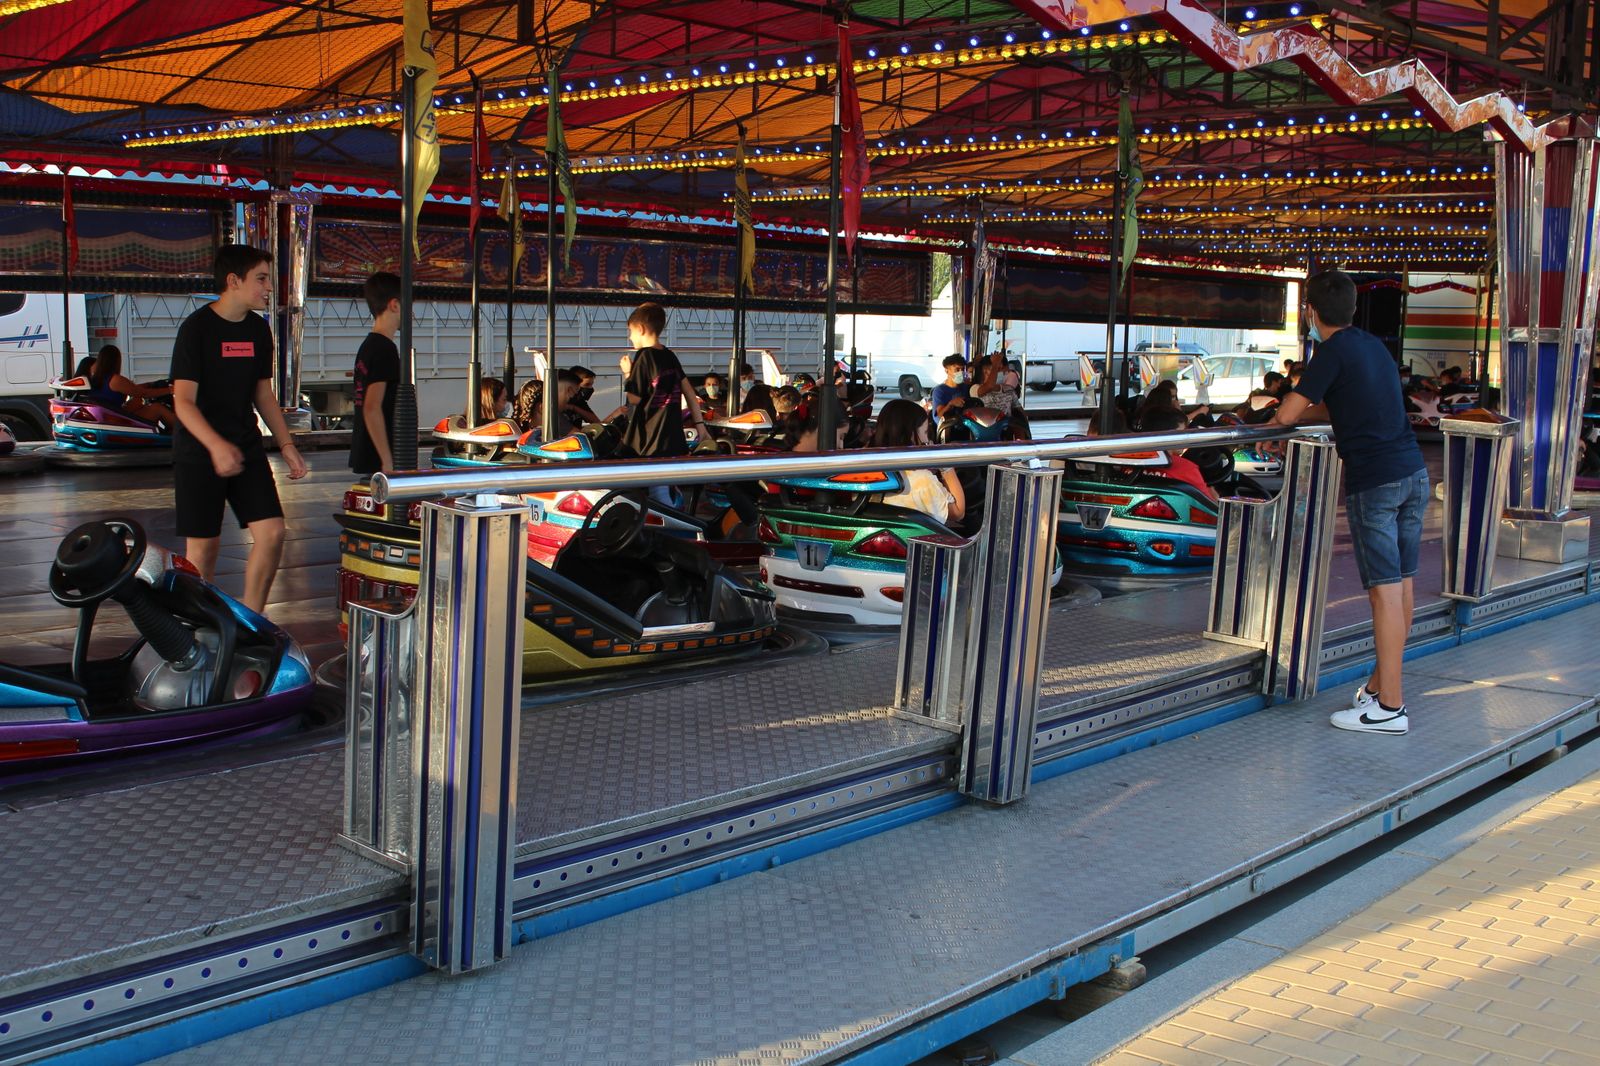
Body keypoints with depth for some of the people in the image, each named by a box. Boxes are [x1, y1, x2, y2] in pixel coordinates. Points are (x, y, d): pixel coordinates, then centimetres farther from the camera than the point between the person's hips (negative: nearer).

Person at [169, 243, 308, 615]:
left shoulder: (258, 329, 7)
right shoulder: (196, 328, -12)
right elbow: (183, 401, -17)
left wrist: (286, 444, 9)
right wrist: (216, 445, -32)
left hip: (247, 449, 6)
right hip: (198, 454, -5)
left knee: (272, 532, -6)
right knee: (202, 546, 0)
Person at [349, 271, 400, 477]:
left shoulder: (367, 346, 16)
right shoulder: (384, 349, -14)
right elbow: (372, 408, -22)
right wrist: (388, 462, -22)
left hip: (365, 456, 10)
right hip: (378, 460, -10)